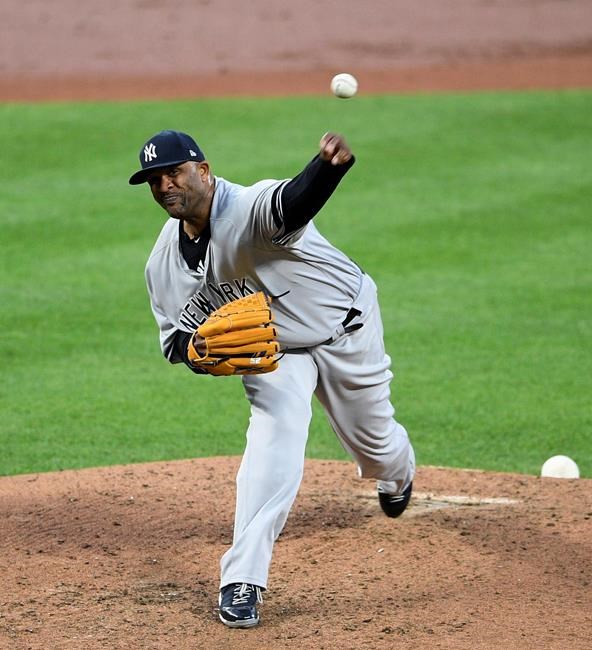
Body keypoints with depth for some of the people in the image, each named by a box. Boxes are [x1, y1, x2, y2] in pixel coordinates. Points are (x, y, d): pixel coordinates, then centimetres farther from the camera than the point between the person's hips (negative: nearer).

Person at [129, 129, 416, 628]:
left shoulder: (253, 207, -36)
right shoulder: (164, 263, -14)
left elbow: (296, 201, -60)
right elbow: (175, 338, -2)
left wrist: (329, 167, -84)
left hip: (346, 330, -3)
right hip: (270, 350, 3)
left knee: (373, 440, 17)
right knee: (274, 439, -23)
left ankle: (397, 473, 58)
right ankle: (242, 580, -21)